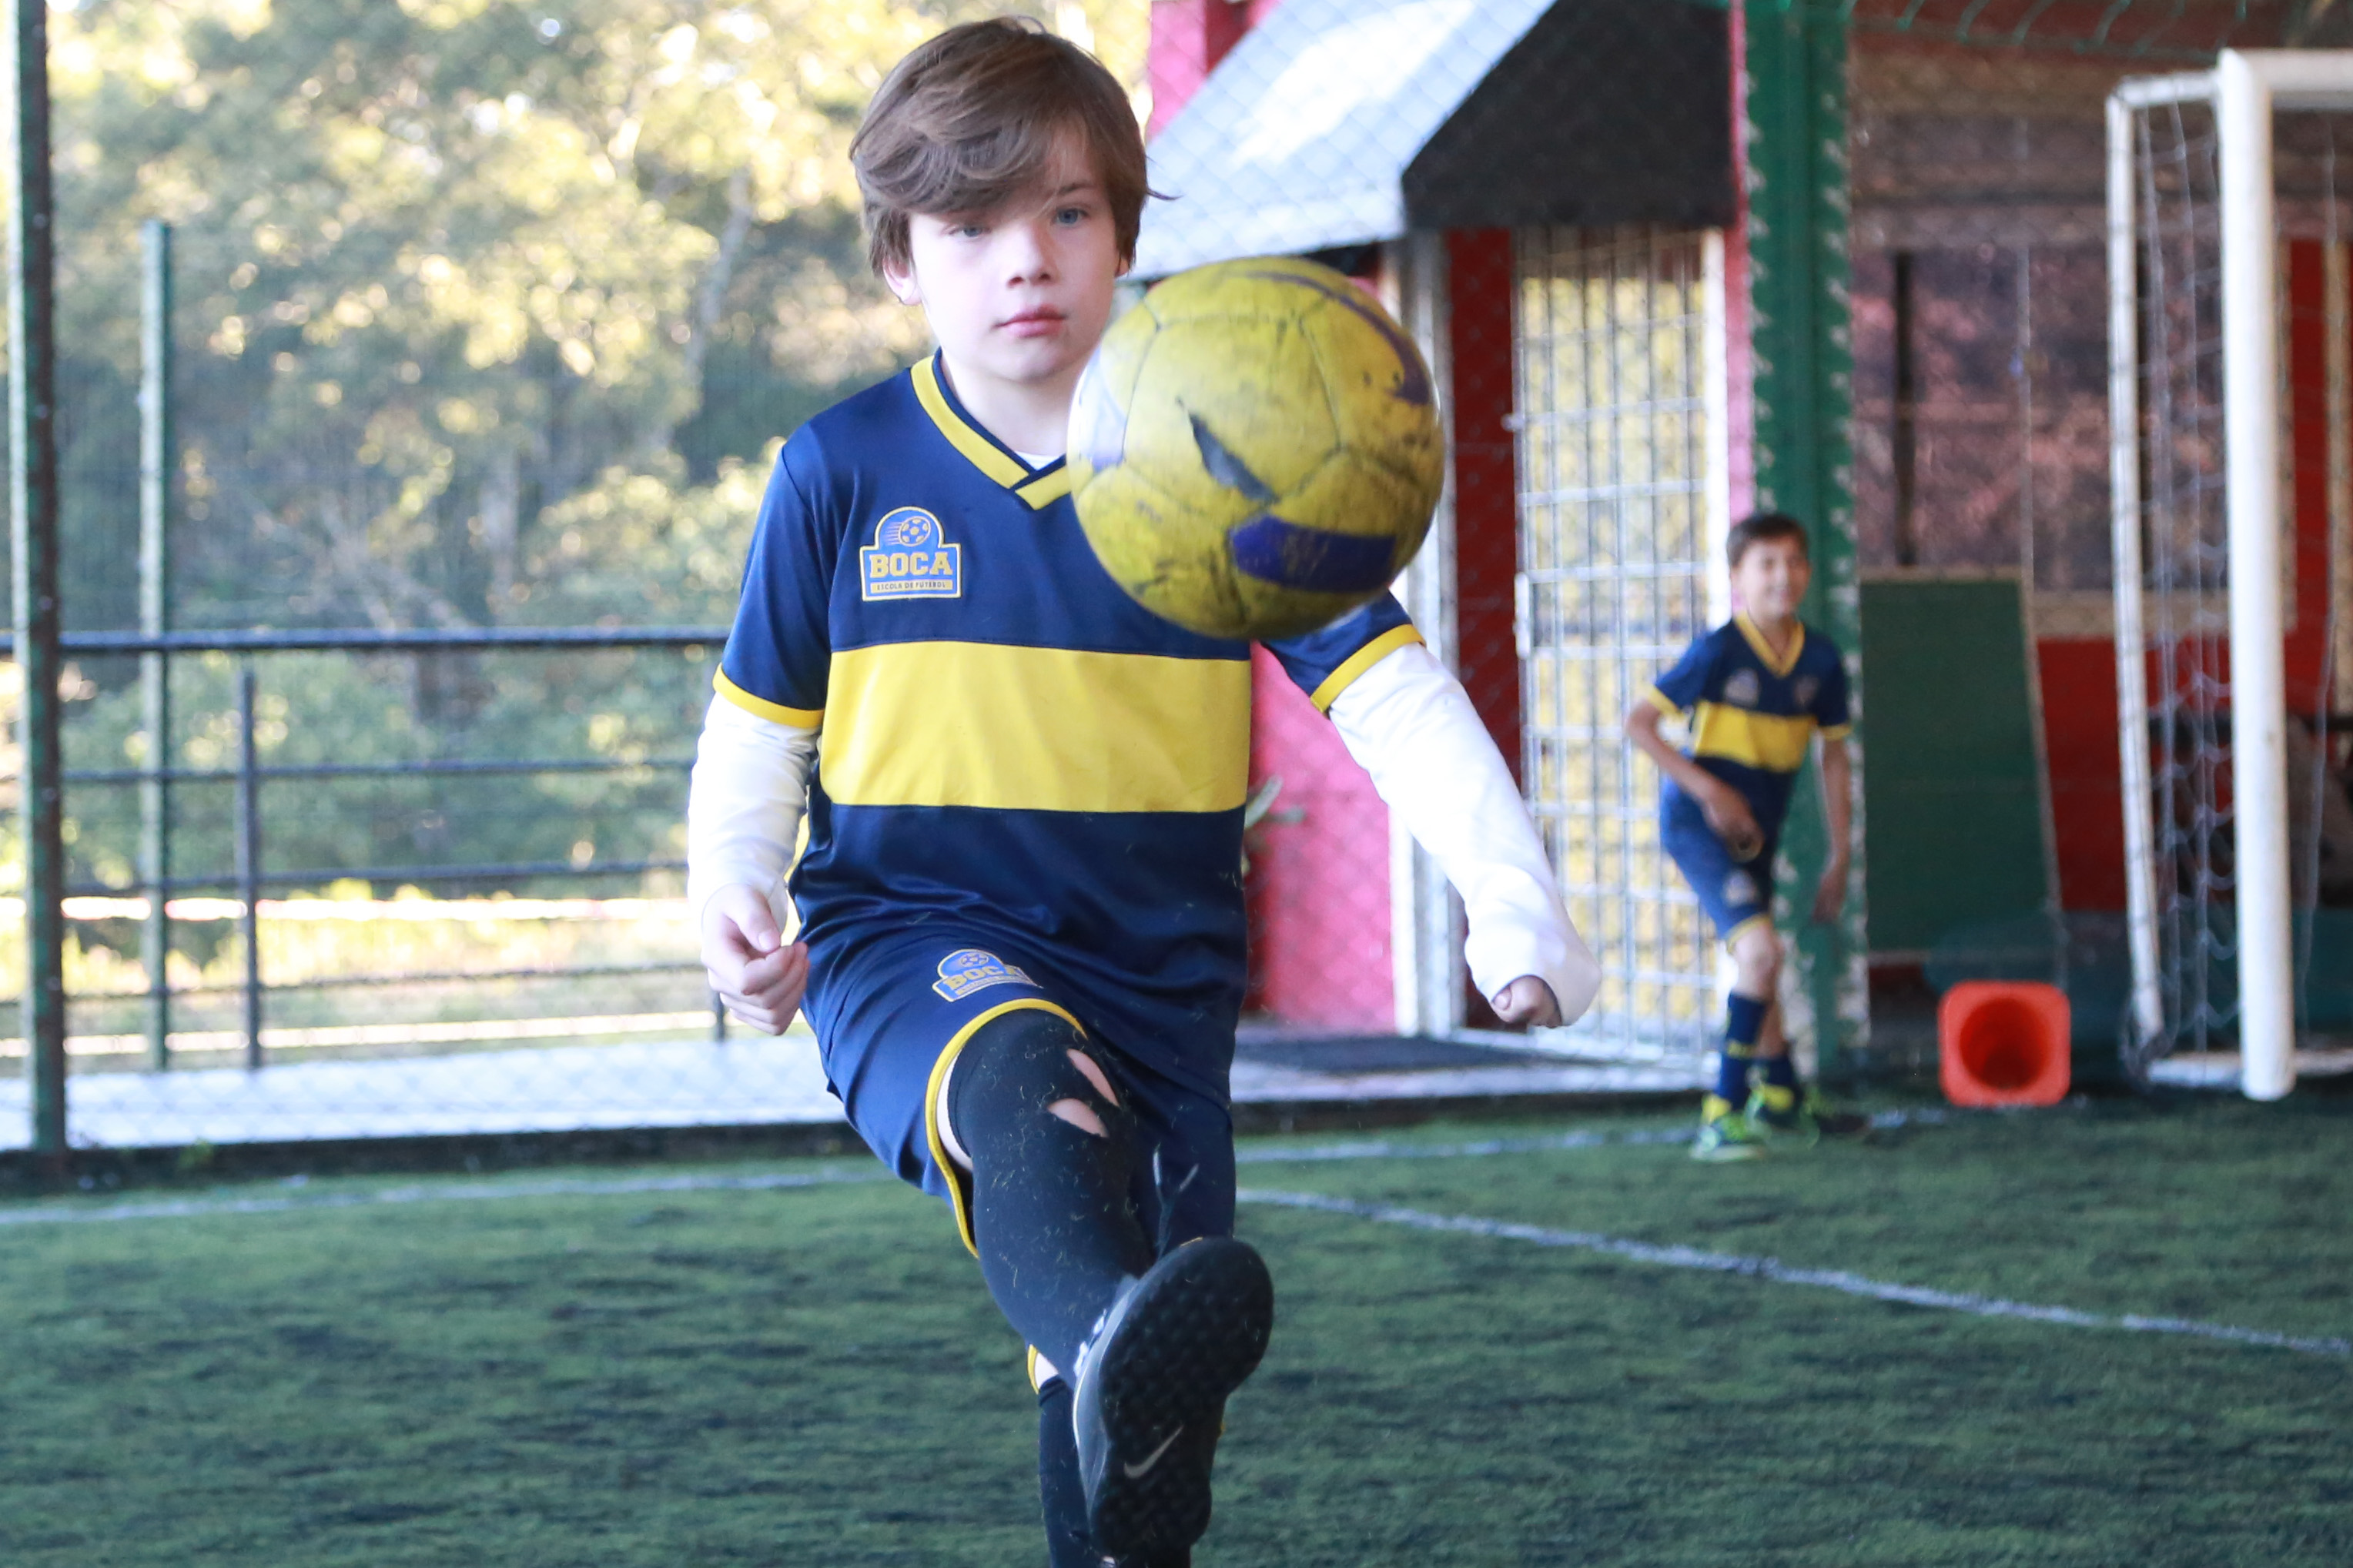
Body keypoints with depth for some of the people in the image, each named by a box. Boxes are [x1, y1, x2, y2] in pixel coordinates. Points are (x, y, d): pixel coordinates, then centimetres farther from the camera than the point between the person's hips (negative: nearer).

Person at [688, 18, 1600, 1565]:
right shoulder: (844, 471, 1)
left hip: (1156, 982, 3)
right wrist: (732, 884, -9)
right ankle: (1112, 1340, -69)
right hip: (913, 936, -2)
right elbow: (758, 728, 11)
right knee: (1024, 1079, -40)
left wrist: (1515, 897, -20)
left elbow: (1390, 691, -6)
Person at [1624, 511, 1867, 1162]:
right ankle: (1724, 1114, -21)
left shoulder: (1820, 659, -2)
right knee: (1761, 948, -23)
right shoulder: (1719, 652, -18)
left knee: (1754, 957, 25)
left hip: (1756, 828, 7)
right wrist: (1709, 790, -18)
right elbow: (1638, 723, -14)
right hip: (1697, 823, -7)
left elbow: (1833, 753, 9)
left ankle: (1780, 1097, 43)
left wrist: (1839, 857, 10)